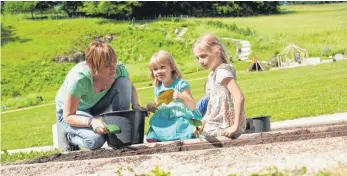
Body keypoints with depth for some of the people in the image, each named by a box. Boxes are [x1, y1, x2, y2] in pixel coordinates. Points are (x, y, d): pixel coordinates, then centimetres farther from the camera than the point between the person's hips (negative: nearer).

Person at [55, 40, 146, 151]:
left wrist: (136, 105, -21)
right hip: (70, 111, -5)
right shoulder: (79, 79, -38)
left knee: (123, 82, -23)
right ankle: (70, 137, 3)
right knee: (96, 140, -33)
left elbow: (130, 87, 0)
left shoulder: (118, 68, -24)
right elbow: (68, 116, -30)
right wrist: (91, 121, -47)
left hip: (97, 103, 5)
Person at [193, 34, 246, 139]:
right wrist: (203, 121, 12)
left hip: (223, 129, -9)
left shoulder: (223, 72, -14)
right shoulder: (213, 74, 15)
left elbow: (239, 97, -24)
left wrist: (236, 126, -25)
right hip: (217, 124, 9)